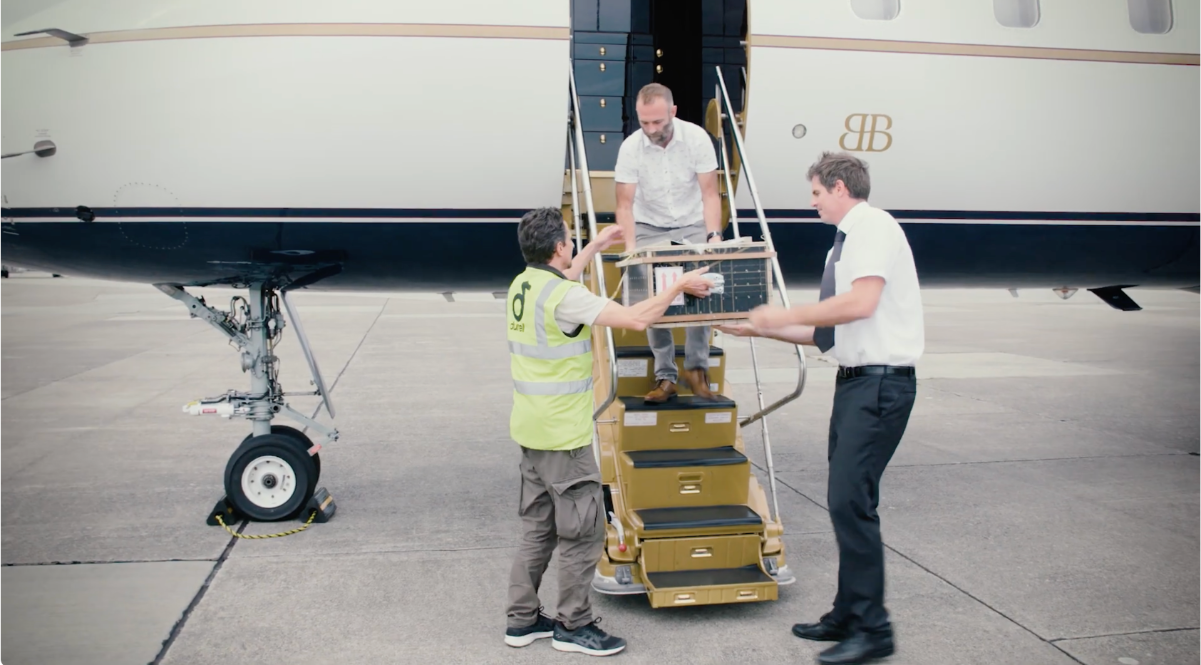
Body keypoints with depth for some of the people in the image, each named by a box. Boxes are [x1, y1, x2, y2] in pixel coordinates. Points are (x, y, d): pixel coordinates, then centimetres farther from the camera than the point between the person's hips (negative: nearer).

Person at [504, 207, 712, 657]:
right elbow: (636, 319, -24)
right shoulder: (564, 297, -21)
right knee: (583, 531, 3)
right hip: (564, 435, -9)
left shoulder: (523, 285, 7)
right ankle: (573, 625, 14)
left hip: (533, 430, 9)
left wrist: (596, 248, 36)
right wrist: (680, 285, -11)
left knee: (538, 526, 17)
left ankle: (522, 619, 24)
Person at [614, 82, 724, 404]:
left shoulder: (697, 138, -17)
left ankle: (697, 367, -1)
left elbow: (710, 193, -13)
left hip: (693, 226, 0)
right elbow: (625, 204, -14)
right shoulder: (630, 147, -17)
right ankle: (665, 376, -1)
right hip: (650, 229, 0)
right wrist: (631, 249, -27)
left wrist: (714, 235, -28)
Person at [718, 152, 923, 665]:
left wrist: (786, 315, -15)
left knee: (850, 500, -11)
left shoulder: (873, 227, -9)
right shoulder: (844, 244, 19)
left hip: (880, 382, -10)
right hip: (854, 380, 10)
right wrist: (761, 330, 21)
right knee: (847, 501, 13)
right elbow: (826, 331, 21)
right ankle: (847, 616, 24)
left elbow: (861, 301, -24)